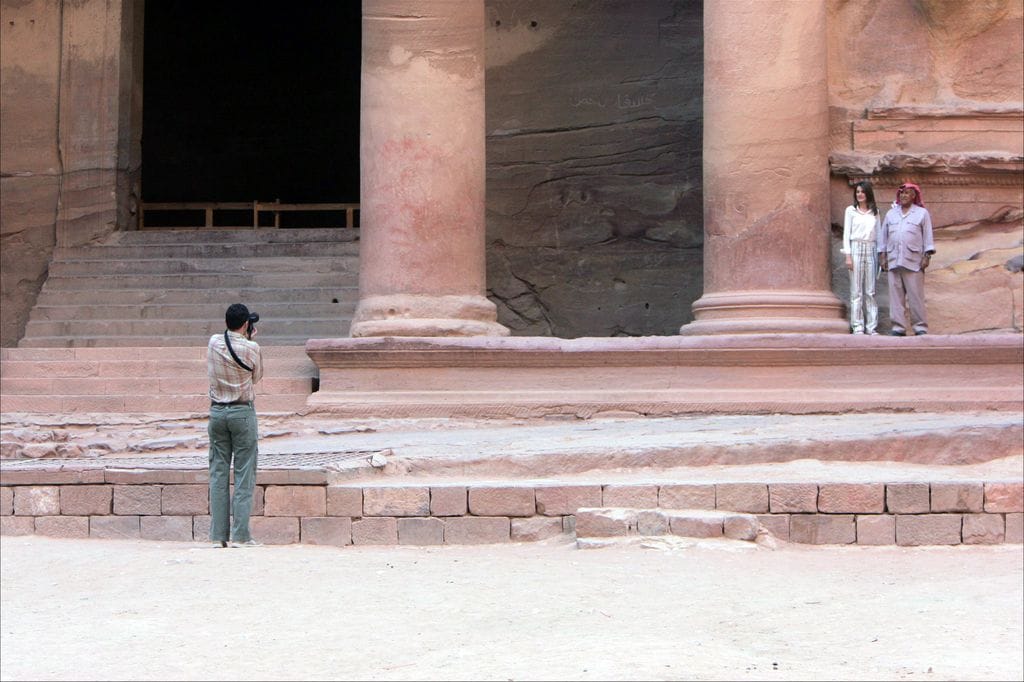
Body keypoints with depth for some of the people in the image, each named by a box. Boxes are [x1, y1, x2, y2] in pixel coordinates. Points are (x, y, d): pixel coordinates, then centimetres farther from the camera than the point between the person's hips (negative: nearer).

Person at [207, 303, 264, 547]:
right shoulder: (251, 348, -10)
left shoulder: (213, 342, 1)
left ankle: (218, 535, 5)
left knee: (218, 472, 7)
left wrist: (244, 339, 19)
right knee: (244, 474, 0)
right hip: (243, 411, -4)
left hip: (217, 410, 4)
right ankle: (240, 535, -4)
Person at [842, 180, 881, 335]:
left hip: (871, 249, 2)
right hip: (856, 248, -2)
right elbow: (846, 233, 2)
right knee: (856, 291, -2)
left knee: (870, 291, 2)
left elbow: (878, 234, 13)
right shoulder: (851, 210, 4)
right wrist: (848, 256, -6)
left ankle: (872, 326, 5)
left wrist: (880, 254, 6)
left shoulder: (875, 212, 12)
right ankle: (858, 326, 0)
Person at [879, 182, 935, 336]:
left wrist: (927, 256, -4)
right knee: (896, 295, 0)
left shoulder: (922, 213, 8)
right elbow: (884, 236, 18)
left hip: (913, 261, -3)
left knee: (915, 295, -6)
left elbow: (927, 236, 4)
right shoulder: (891, 214, 18)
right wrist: (882, 256, 10)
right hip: (893, 261, 3)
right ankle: (898, 327, 3)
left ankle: (920, 327, -2)